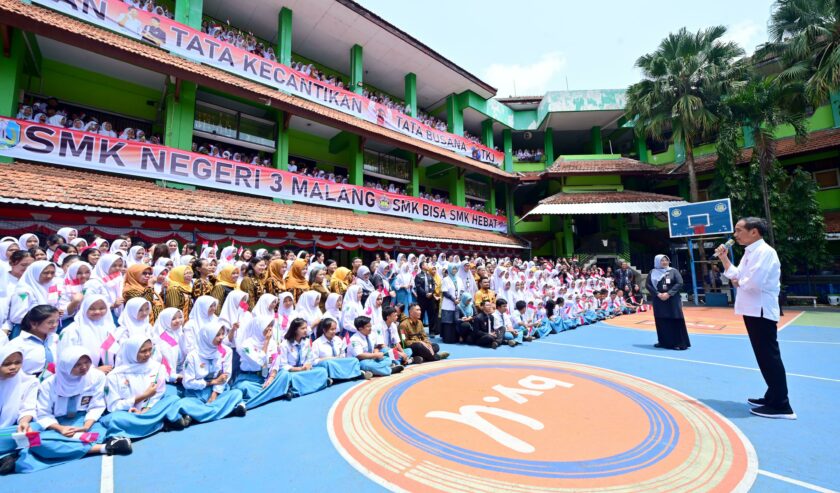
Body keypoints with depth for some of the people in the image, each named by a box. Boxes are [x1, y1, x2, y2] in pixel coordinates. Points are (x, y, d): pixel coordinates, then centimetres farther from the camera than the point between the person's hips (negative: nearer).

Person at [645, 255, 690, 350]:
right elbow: (648, 285, 0)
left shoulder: (673, 271, 3)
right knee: (661, 321, 5)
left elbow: (680, 283, -6)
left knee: (675, 321, -3)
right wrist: (658, 294, -13)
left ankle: (679, 343, 4)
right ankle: (663, 342, 16)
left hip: (672, 300, -1)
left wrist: (669, 293, -15)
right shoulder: (653, 273, 5)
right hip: (659, 301, 1)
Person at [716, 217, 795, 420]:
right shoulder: (749, 252, 14)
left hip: (762, 311, -10)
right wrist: (724, 258, 8)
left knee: (769, 357, -3)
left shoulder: (765, 252, -15)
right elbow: (737, 275, 14)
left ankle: (781, 406, 5)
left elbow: (754, 282, -26)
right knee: (765, 357, 16)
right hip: (752, 310, 10)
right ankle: (773, 397, 28)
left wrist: (738, 283, -7)